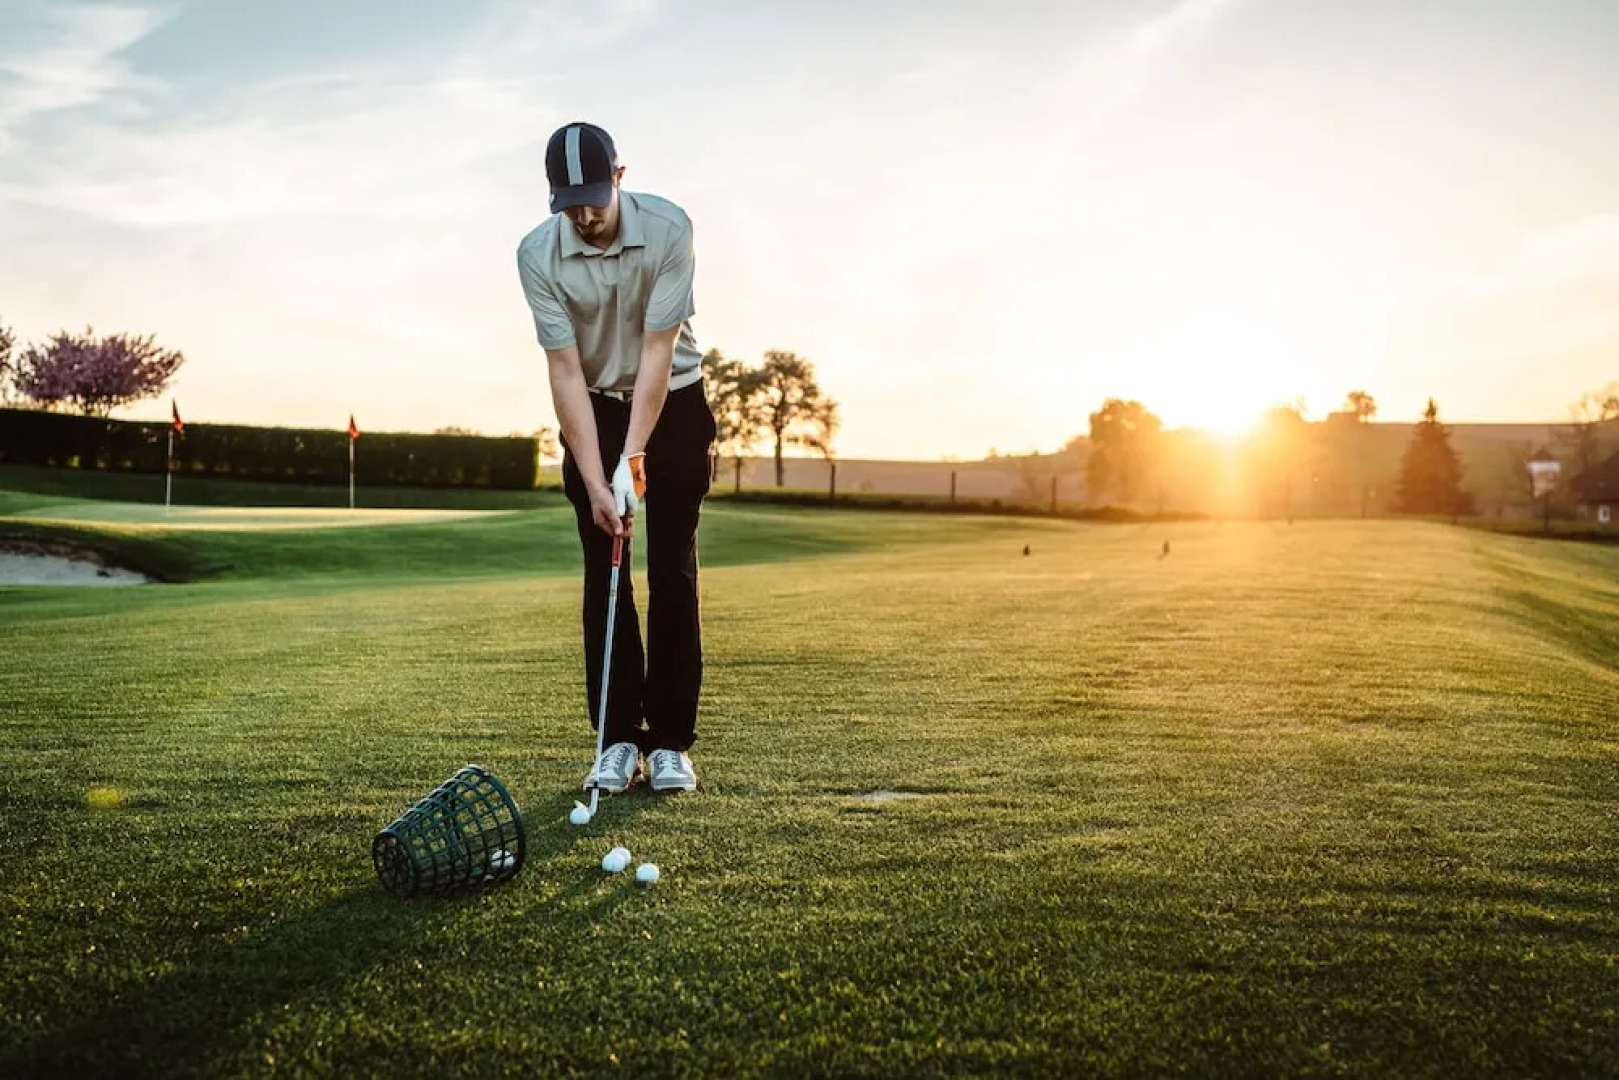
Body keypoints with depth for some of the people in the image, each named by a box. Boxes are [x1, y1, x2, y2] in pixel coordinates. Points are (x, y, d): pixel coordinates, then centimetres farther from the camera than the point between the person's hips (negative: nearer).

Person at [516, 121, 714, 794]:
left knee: (672, 573, -5)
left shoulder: (668, 228, -22)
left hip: (673, 405, -1)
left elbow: (657, 349, -23)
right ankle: (618, 739, 5)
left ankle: (671, 742, 2)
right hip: (593, 411, 1)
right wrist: (595, 482, -25)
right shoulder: (537, 254, -18)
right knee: (604, 575, -2)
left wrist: (633, 456, -28)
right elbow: (566, 371, -19)